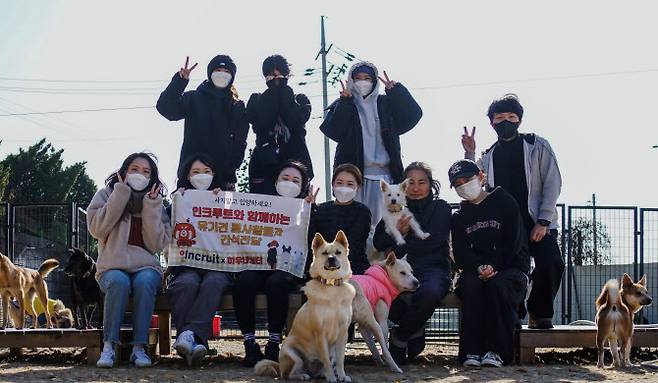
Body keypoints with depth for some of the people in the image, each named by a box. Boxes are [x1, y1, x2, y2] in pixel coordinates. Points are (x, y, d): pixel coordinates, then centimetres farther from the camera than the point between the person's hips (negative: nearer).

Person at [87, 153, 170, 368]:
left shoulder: (156, 204, 13)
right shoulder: (106, 195, 11)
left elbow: (156, 245, -1)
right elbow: (97, 229, -9)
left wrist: (151, 207, -7)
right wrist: (120, 194, -9)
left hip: (146, 267, 1)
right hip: (112, 267, -1)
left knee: (145, 281, -34)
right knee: (119, 282, -36)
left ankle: (139, 348, -33)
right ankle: (108, 347, -32)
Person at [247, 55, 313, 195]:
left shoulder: (300, 100, 18)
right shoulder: (257, 100, 18)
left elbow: (297, 120, -5)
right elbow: (258, 121, -4)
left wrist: (283, 91, 2)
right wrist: (273, 91, 2)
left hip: (295, 162, 0)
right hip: (264, 164, 0)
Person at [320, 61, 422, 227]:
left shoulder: (385, 104, 15)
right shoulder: (342, 106, 11)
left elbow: (412, 115, 1)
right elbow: (332, 130, -5)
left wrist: (395, 90, -6)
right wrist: (344, 102, -12)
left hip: (382, 172, 1)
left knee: (378, 219, -4)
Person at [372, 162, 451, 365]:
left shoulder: (441, 208, 10)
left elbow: (433, 241, -6)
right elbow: (378, 242, 11)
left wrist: (398, 250, -7)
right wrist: (397, 232, -9)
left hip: (432, 270, -2)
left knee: (429, 293, -39)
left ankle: (400, 338, -11)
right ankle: (416, 330, -10)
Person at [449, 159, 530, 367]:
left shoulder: (505, 203, 5)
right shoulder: (459, 217, 16)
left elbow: (513, 243, -5)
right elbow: (460, 255, 5)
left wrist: (492, 266, -17)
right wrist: (479, 268, -16)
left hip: (510, 267, -3)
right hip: (475, 271, 3)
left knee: (497, 285, -36)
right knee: (471, 285, -32)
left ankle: (497, 351, -32)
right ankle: (472, 351, -35)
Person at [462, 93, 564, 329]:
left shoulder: (538, 147, 6)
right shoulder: (488, 157, 16)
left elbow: (552, 183, -1)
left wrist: (543, 222, -10)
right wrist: (469, 155, -1)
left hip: (538, 223, -2)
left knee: (551, 263, -23)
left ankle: (540, 314, -2)